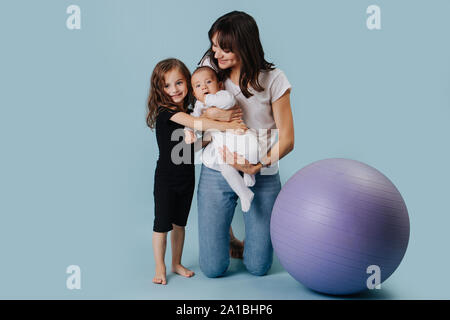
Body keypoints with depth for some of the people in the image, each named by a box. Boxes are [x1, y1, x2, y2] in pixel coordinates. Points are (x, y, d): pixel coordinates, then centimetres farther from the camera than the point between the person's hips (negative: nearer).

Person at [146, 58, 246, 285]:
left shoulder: (187, 111, 6)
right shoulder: (164, 110, -16)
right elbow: (195, 123, -29)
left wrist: (225, 120, -10)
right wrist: (227, 126, -31)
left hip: (187, 177, 6)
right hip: (166, 178, -6)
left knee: (179, 223, 16)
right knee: (162, 224, 4)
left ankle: (177, 264, 30)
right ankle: (159, 268, 20)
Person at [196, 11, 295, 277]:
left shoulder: (273, 79, -8)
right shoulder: (210, 66, -2)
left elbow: (287, 139, -9)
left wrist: (257, 166, -26)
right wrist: (208, 114, -16)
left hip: (262, 177, -1)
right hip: (216, 173, 1)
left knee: (258, 267, 6)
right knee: (213, 268, 4)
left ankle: (256, 235, 39)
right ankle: (224, 230, 36)